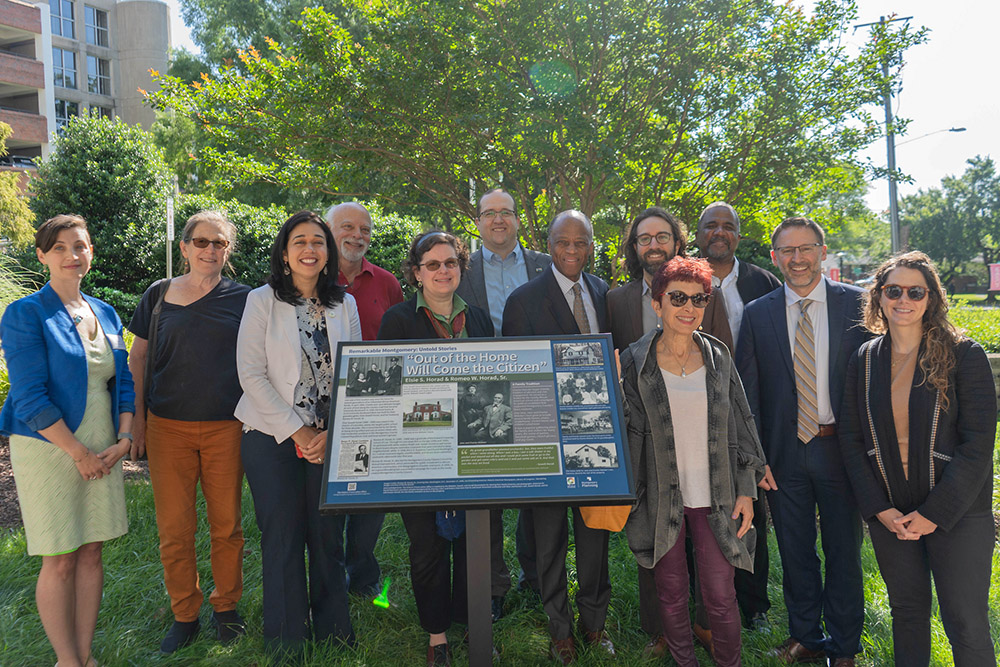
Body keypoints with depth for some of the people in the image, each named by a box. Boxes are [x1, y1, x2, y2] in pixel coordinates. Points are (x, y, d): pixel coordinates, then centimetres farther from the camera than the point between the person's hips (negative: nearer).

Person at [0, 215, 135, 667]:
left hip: (102, 451, 5)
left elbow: (123, 382, 13)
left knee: (92, 553, 11)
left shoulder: (105, 313, 10)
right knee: (60, 561, 2)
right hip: (49, 448, -5)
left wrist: (123, 440, 0)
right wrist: (79, 453, -12)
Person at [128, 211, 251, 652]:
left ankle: (226, 607, 26)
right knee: (174, 529, 5)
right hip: (168, 428, 1)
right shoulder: (159, 295, 5)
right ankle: (184, 614, 23)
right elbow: (137, 359, 11)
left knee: (227, 524, 7)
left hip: (226, 428, 0)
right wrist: (137, 418, 5)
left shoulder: (241, 299, 3)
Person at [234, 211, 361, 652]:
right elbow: (251, 374, -6)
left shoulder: (344, 304, 9)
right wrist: (296, 431, -9)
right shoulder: (262, 300, 0)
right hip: (274, 438, -2)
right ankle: (286, 642, 20)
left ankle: (334, 634, 23)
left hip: (331, 440, 2)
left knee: (328, 538, 7)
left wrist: (332, 433, -5)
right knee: (283, 540, 4)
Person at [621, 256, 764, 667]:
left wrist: (746, 491, 3)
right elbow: (629, 432, -3)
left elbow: (740, 425, 5)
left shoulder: (718, 357, 2)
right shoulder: (636, 361, -4)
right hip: (662, 498, -1)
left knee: (720, 597, 5)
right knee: (671, 594, 13)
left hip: (715, 496, 1)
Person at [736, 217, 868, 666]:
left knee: (844, 550, 12)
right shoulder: (757, 314, 1)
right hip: (784, 453, 1)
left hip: (841, 449, -1)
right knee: (795, 552, 14)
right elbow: (747, 392, 1)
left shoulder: (855, 304, -2)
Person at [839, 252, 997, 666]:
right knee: (907, 610, 17)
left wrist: (935, 514, -15)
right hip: (889, 514, 3)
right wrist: (879, 509, -6)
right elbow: (851, 438, 3)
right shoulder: (864, 360, 1)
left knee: (966, 625, 4)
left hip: (957, 515, -3)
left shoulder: (964, 355, -8)